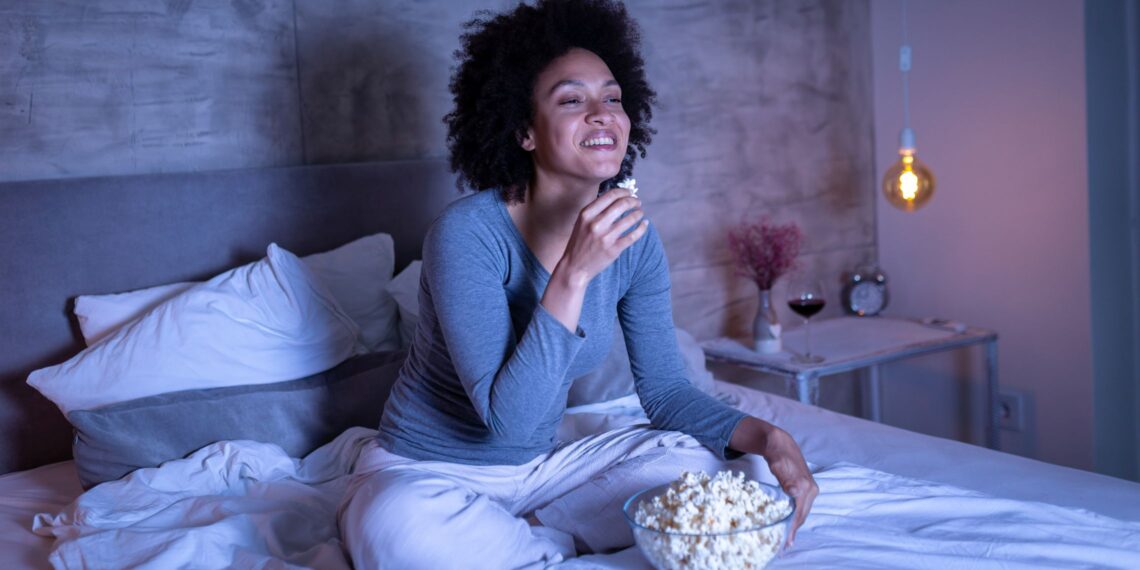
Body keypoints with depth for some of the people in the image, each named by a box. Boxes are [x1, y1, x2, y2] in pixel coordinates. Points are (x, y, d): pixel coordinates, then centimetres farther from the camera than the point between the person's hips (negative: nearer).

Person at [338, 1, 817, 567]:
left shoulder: (633, 239, -6)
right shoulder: (468, 232, -25)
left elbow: (666, 390, 0)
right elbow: (507, 417, -30)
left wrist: (766, 435, -17)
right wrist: (575, 273, -35)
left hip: (541, 466, 6)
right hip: (423, 472, -5)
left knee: (696, 457, -12)